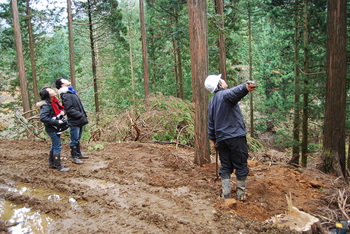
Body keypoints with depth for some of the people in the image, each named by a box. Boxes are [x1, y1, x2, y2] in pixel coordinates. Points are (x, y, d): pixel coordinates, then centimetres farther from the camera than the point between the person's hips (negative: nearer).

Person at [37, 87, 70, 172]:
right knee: (58, 146, -4)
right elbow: (43, 118, -29)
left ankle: (51, 163, 34)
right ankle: (58, 166, 6)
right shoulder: (45, 105, -21)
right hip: (52, 129, -9)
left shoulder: (54, 101, 5)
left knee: (54, 146, 19)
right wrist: (56, 122, -27)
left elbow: (60, 108, 21)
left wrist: (62, 111, -3)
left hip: (56, 128, 9)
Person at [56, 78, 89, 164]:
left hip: (79, 121, 9)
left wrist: (84, 114, 10)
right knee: (74, 140, 2)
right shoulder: (65, 95, -16)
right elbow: (69, 110, -21)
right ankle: (74, 157, 14)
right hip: (74, 121, -9)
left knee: (78, 139, 20)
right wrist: (81, 116, -21)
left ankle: (79, 154, 33)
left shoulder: (72, 92, 13)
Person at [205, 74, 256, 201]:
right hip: (236, 136, -7)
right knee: (241, 165, 5)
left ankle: (226, 193, 14)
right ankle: (240, 193, 13)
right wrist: (245, 87, -53)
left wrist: (213, 139, 28)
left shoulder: (212, 102, 15)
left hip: (221, 138, 7)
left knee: (225, 166, 14)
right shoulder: (225, 94, -7)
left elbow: (210, 123, 19)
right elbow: (234, 92, -34)